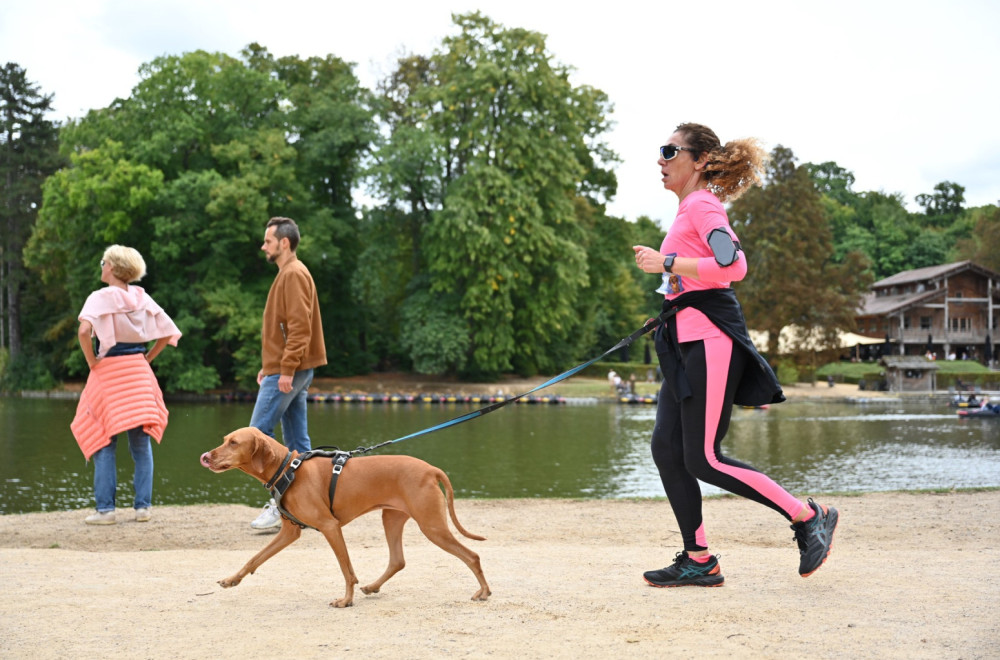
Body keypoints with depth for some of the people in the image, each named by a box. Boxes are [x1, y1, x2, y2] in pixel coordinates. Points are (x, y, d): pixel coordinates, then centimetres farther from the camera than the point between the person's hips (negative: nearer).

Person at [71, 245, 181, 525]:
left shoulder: (100, 298, -9)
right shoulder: (142, 298, 5)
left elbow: (84, 330, -25)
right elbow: (169, 332, 6)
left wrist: (92, 362, -11)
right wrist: (147, 358, 11)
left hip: (109, 374, -4)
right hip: (139, 372, 4)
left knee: (104, 444, 3)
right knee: (141, 443, 9)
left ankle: (105, 508, 1)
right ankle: (143, 505, 9)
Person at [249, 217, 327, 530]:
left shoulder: (294, 274, -13)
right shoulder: (287, 274, 19)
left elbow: (299, 327, -21)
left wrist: (286, 369, -23)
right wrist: (268, 366, 21)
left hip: (286, 372, -10)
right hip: (283, 369, 10)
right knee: (297, 441, 9)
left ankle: (283, 504, -9)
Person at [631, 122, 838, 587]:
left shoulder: (702, 204, -9)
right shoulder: (690, 208, 21)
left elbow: (734, 265, -24)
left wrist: (667, 262, -19)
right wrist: (661, 263, 21)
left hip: (710, 336, -10)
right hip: (688, 339, 10)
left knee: (703, 460, -10)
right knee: (666, 446, 4)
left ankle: (809, 517, 1)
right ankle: (699, 560, 9)